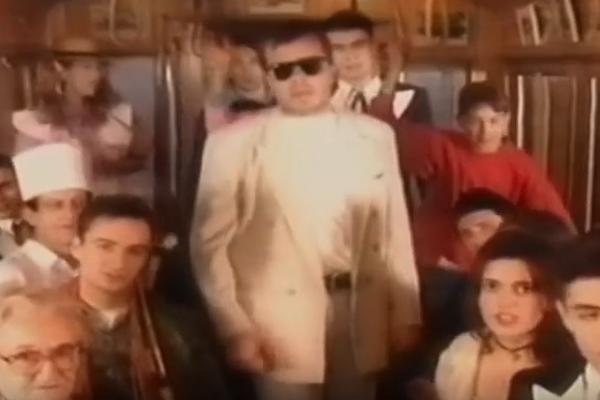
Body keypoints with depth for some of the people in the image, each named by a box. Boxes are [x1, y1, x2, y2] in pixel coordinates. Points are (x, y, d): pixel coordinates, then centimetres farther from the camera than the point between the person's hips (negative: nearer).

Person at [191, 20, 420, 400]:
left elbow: (394, 230, 9)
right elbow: (210, 244, -4)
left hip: (362, 322, 3)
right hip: (282, 328, -3)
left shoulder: (375, 135, 5)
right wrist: (235, 327, -8)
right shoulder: (235, 143, -5)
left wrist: (405, 314, 9)